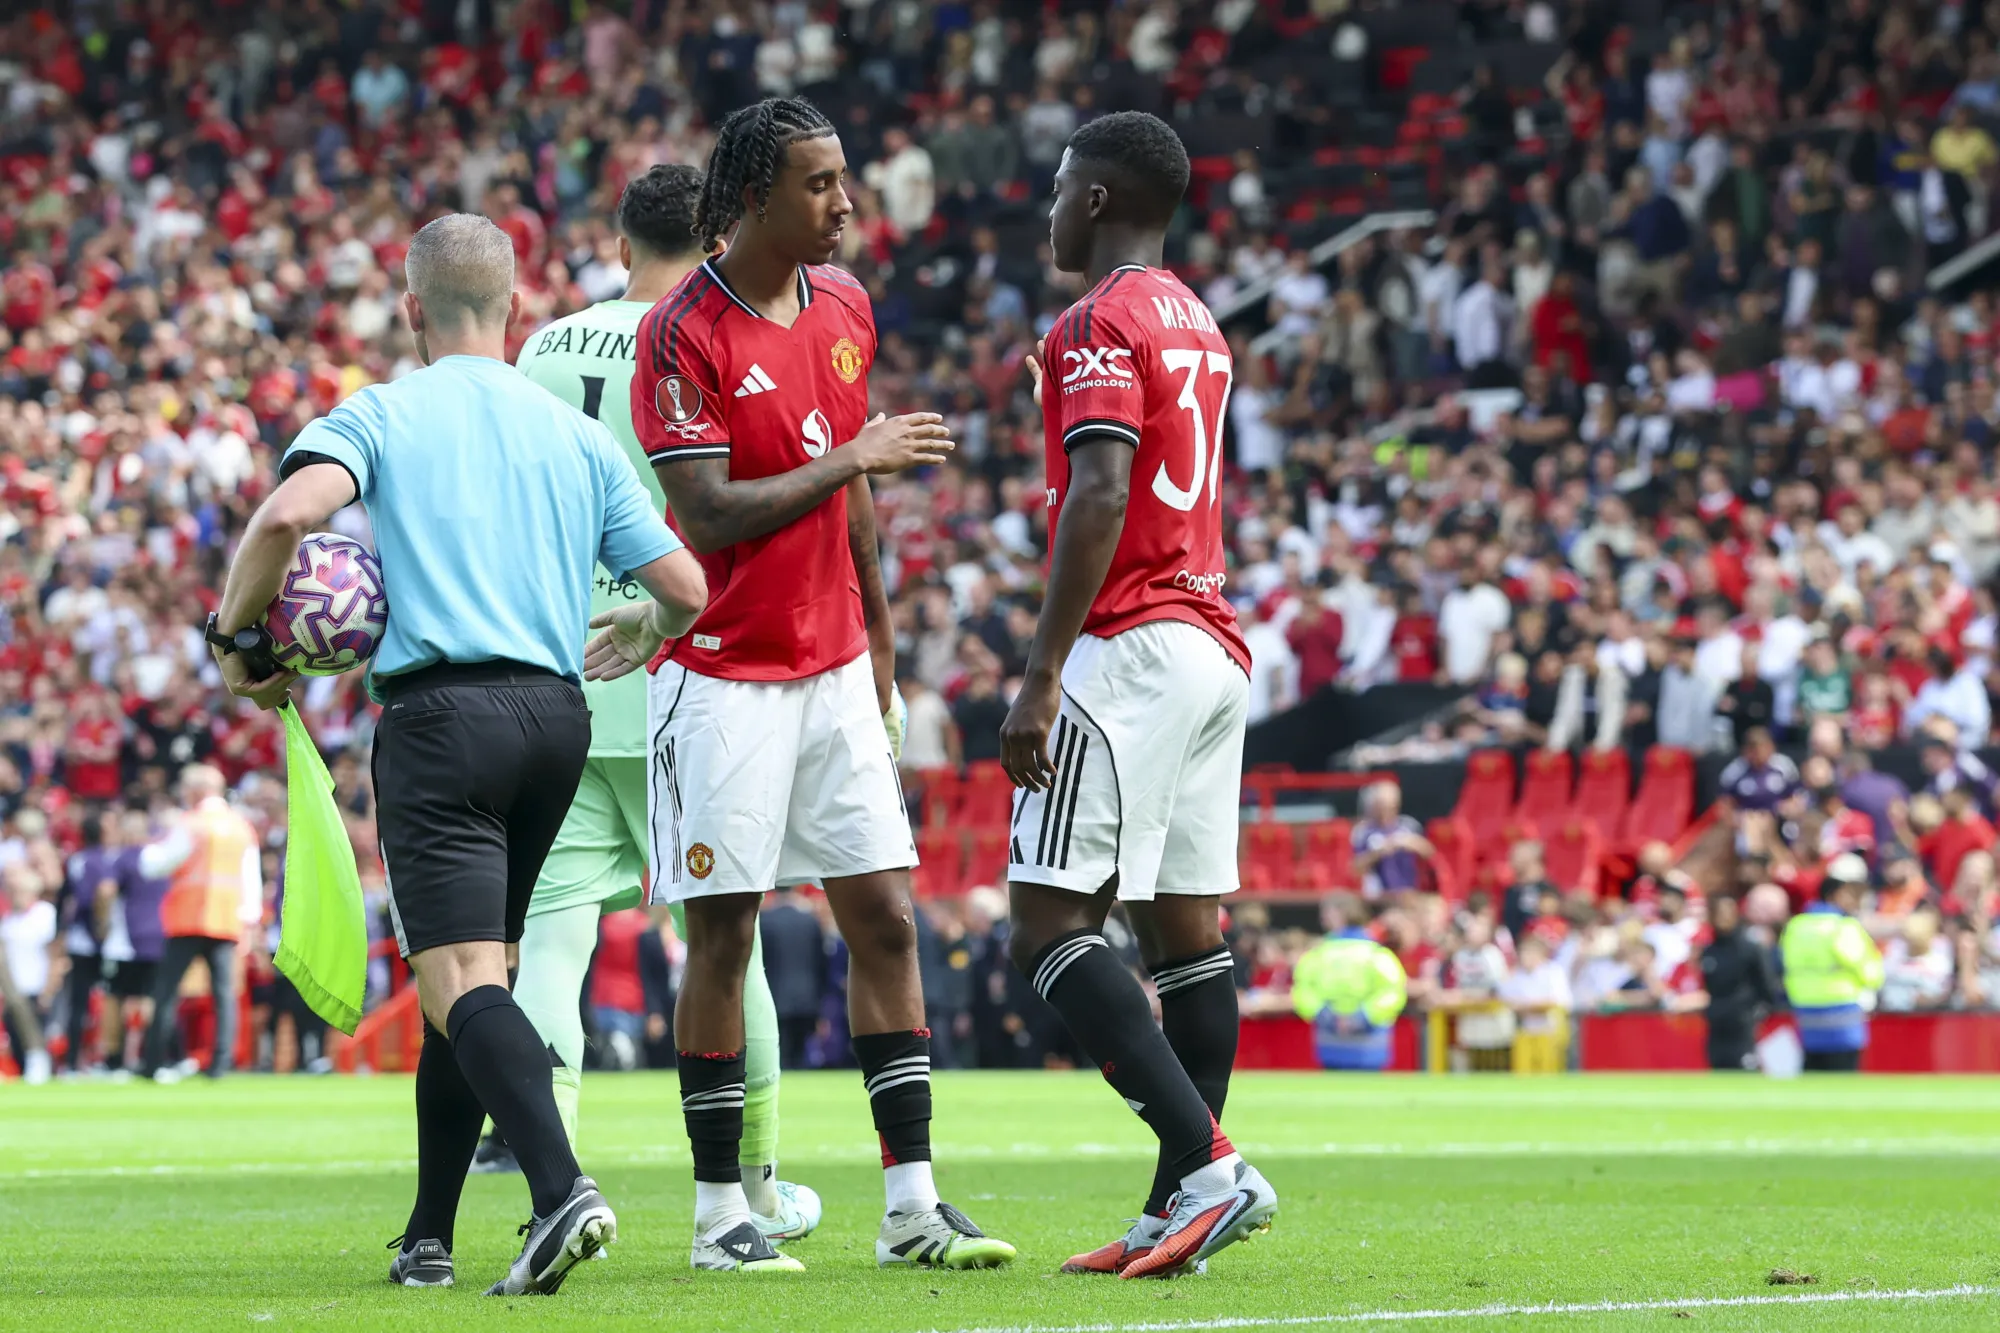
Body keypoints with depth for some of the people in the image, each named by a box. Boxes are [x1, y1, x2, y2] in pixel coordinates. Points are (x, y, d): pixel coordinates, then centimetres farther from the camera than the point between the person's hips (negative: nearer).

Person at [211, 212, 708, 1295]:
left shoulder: (382, 414, 3)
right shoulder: (577, 436, 14)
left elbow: (289, 514, -17)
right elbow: (686, 587, 13)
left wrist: (234, 638, -2)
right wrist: (644, 632, 37)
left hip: (441, 710, -5)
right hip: (556, 715, 5)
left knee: (460, 982, -14)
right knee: (466, 972, 16)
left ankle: (562, 1188, -36)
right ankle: (427, 1240, 18)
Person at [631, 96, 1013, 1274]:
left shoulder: (845, 306, 8)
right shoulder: (684, 337, -14)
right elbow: (709, 517, -19)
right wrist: (852, 459, -20)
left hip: (833, 668, 7)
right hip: (726, 677, -6)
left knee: (885, 919, 2)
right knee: (725, 932, -2)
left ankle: (913, 1205, 4)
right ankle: (721, 1212, 6)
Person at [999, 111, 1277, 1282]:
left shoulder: (1101, 326, -10)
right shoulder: (1197, 325, 19)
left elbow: (1101, 498, -20)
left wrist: (1041, 677, -21)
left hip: (1132, 648, -10)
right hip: (1216, 649, 10)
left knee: (1052, 925, -11)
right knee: (1188, 924, 7)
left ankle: (1208, 1163, -21)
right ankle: (1184, 1204, 5)